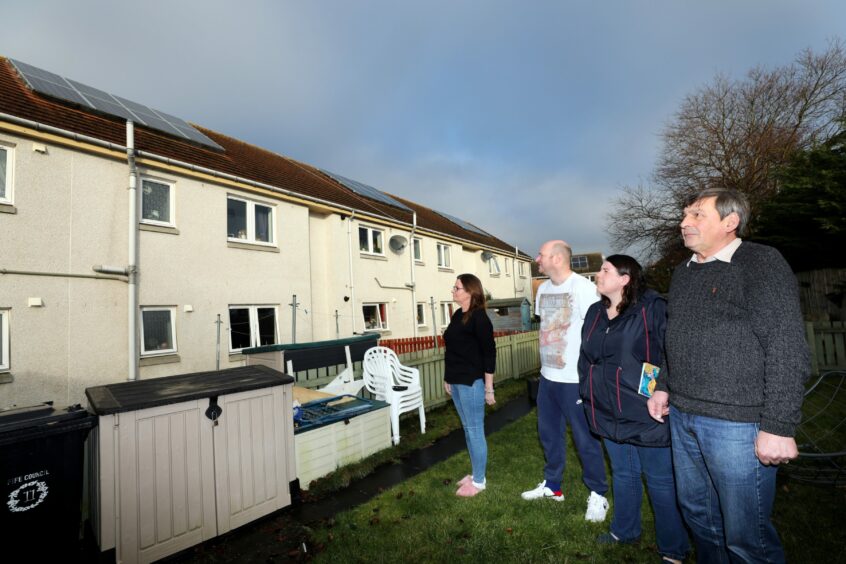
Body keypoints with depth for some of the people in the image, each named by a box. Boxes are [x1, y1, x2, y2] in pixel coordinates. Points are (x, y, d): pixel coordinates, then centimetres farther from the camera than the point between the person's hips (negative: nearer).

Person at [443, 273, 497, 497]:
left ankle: (479, 481, 20)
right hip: (456, 382, 8)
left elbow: (489, 353, -15)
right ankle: (475, 473, 33)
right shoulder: (457, 314, 9)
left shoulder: (479, 317, -14)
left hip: (472, 383, -8)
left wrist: (489, 388, -15)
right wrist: (447, 378, 18)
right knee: (467, 429, 18)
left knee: (475, 430, 4)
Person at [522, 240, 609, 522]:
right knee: (549, 433, 18)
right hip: (547, 375, 7)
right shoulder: (543, 289, 7)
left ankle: (598, 494, 29)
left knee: (585, 438, 8)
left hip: (575, 379, -7)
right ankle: (552, 485, 37)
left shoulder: (583, 287, -15)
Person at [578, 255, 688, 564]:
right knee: (623, 474, 23)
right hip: (609, 413, 6)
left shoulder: (652, 309, -15)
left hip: (646, 413, -6)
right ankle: (624, 530, 44)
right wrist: (588, 394, 13)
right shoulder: (594, 312, 6)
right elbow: (586, 358, 13)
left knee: (661, 481, 11)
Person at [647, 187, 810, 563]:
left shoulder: (761, 263, -9)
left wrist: (778, 427, -18)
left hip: (736, 421, -6)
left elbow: (787, 349, -15)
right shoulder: (683, 272, 13)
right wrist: (663, 387, 16)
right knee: (696, 513, 20)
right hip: (682, 417, 7)